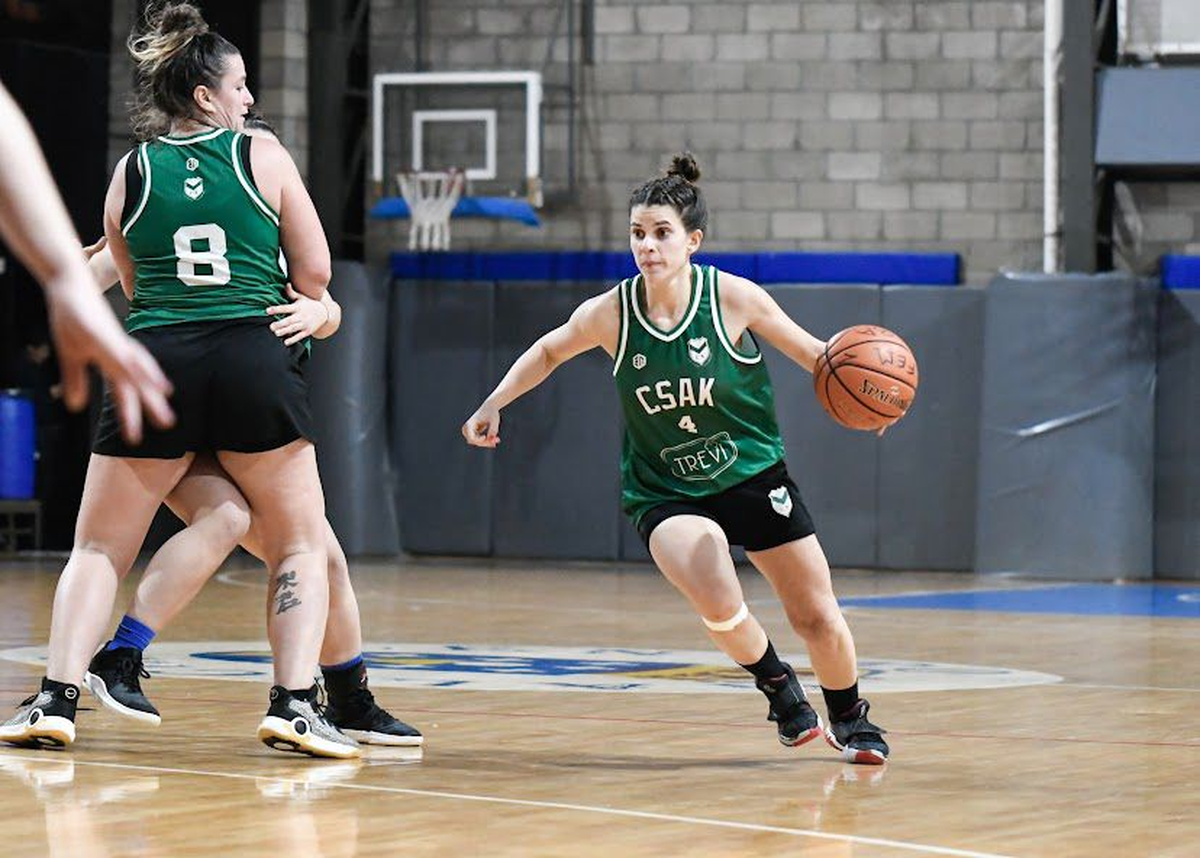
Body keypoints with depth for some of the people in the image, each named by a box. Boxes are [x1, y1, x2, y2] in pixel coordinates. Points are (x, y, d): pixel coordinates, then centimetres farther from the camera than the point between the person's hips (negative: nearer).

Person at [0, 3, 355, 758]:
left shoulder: (131, 173, 11)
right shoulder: (264, 157, 5)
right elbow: (315, 275, 7)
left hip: (158, 357, 2)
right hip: (256, 357, -2)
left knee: (100, 547, 11)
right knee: (301, 545, 10)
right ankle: (296, 704, -4)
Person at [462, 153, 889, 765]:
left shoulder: (734, 299, -16)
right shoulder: (608, 314, -12)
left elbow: (811, 353, -2)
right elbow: (549, 351, 10)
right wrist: (493, 405, 4)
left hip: (753, 478, 1)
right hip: (665, 494, -1)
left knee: (819, 621, 4)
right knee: (719, 607, -28)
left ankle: (849, 720, 35)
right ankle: (778, 688, 4)